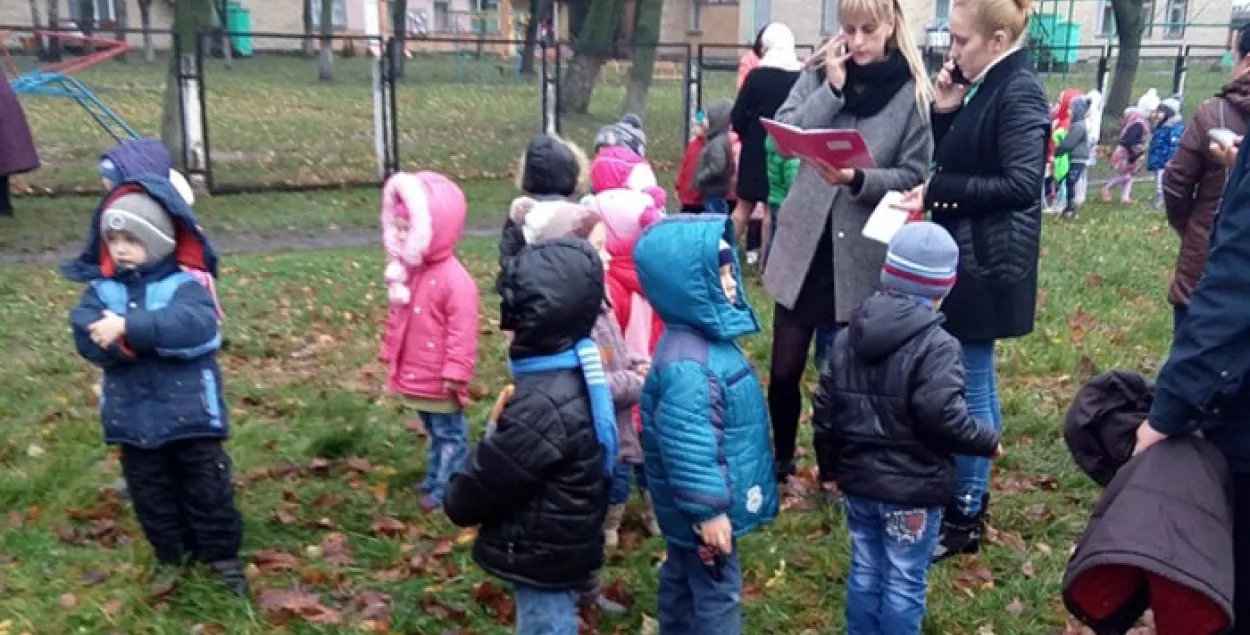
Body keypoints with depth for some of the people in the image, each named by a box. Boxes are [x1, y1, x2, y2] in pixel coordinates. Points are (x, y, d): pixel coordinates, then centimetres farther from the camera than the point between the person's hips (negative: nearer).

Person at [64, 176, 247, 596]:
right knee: (150, 492, 17)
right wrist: (153, 339, -29)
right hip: (133, 415, 4)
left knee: (207, 487, 9)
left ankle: (222, 554, 27)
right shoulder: (102, 289, 1)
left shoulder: (184, 285, -11)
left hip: (189, 411, -4)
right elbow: (88, 338, -14)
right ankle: (171, 556, 36)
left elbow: (194, 325, -31)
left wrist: (130, 328, -36)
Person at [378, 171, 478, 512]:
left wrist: (455, 373, -22)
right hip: (416, 375, 9)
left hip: (440, 380, -9)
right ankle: (435, 480, 39)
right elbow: (400, 320, 15)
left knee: (450, 434, 8)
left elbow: (462, 332, -24)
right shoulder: (407, 271, 5)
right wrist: (393, 358, 18)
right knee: (436, 433, 25)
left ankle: (446, 491, 18)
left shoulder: (454, 279, -24)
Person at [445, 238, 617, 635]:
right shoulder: (575, 374, -1)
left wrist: (458, 503, -1)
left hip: (542, 555, -9)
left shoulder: (544, 405, -32)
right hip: (558, 548, 9)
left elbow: (488, 477, -20)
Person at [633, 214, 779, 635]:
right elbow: (688, 449, -30)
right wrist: (709, 511, -23)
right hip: (704, 508, -10)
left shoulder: (708, 337, 2)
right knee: (717, 593, 8)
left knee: (682, 580, 25)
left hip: (699, 505, 10)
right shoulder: (688, 366, -32)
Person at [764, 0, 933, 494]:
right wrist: (832, 87, -14)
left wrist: (858, 179, -23)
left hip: (864, 251, -2)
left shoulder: (912, 91, -5)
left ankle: (833, 470, 32)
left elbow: (913, 175, -7)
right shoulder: (819, 73, 4)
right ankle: (781, 459, 33)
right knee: (784, 370, 8)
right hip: (804, 243, 2)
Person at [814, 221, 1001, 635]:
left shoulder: (848, 336, 4)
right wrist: (988, 441, -7)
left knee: (864, 571, 19)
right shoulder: (936, 345, -18)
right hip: (912, 489, -6)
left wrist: (832, 462, 19)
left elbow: (825, 406, 7)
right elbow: (943, 415, -25)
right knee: (904, 584, 8)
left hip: (858, 481, 6)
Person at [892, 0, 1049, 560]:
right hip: (963, 254, 9)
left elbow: (1022, 185, -22)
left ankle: (965, 519, 10)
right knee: (973, 379, 17)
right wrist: (945, 112, -3)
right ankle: (969, 492, 31)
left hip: (985, 261, -9)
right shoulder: (983, 87, 10)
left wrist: (937, 192, -21)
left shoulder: (1019, 92, -15)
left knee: (968, 385, -2)